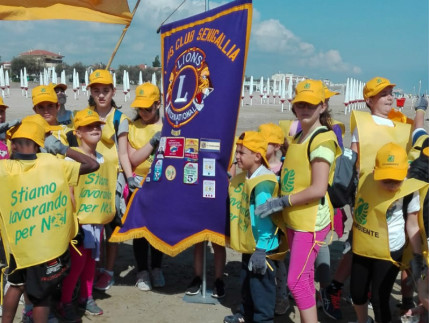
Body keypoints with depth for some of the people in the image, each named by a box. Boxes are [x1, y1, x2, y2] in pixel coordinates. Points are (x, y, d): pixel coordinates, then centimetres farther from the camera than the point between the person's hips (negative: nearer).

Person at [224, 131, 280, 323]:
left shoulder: (263, 182, -24)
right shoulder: (242, 179, 6)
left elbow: (263, 218, -25)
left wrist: (260, 249, -24)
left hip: (262, 246, -10)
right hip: (248, 244, 10)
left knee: (261, 284, 2)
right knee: (246, 281, 23)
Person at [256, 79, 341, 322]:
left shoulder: (322, 140, -15)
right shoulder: (297, 138, 12)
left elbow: (318, 189, -22)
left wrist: (281, 202, -19)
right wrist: (282, 206, 2)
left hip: (312, 220, -9)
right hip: (294, 219, 9)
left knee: (296, 280, -7)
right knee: (305, 277, 17)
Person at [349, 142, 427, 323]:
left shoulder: (408, 189, -20)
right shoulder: (365, 178, -12)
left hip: (389, 252, -4)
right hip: (361, 248, 5)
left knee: (379, 299, -1)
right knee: (357, 294, 19)